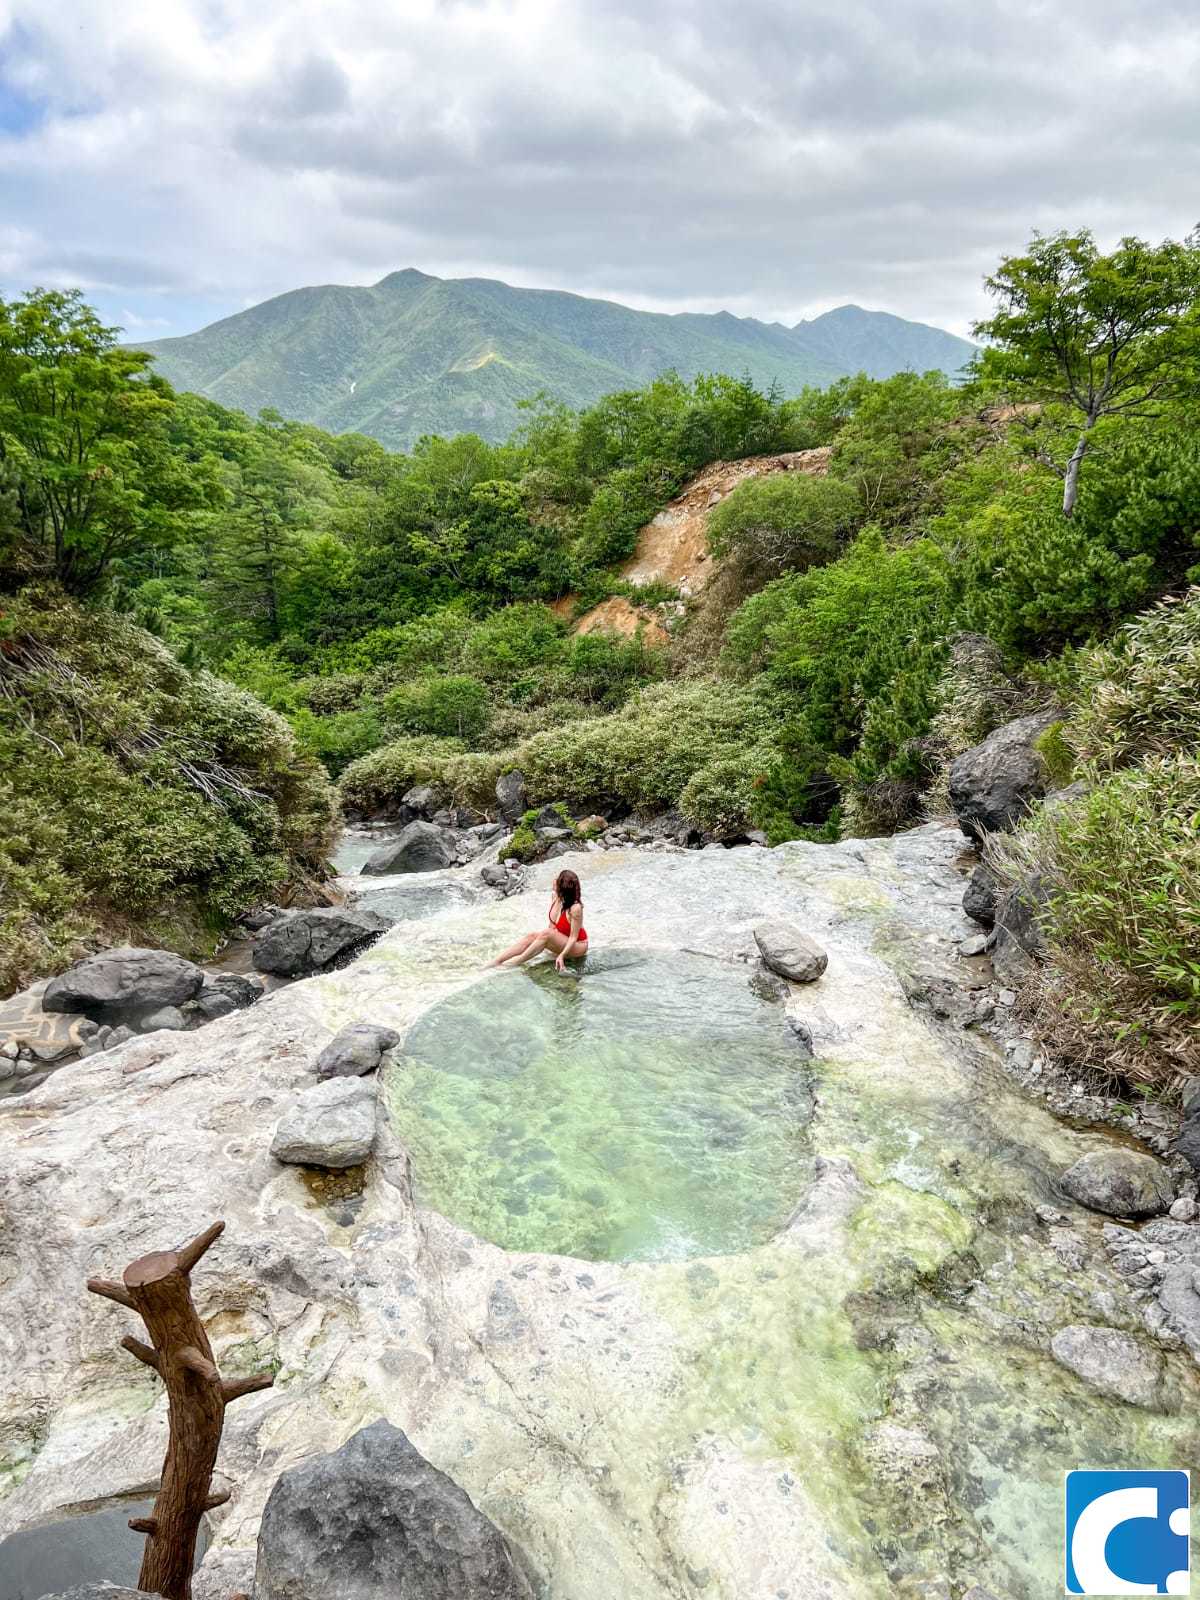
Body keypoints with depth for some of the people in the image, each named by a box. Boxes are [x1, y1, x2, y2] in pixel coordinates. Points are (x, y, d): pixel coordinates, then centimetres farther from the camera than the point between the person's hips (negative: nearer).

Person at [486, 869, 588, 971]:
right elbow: (550, 925, 7)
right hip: (559, 941, 7)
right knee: (531, 936, -15)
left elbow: (573, 937, -22)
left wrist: (561, 955, -33)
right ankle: (496, 962, -20)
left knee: (546, 934, -31)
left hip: (578, 946, -7)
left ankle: (516, 963, -24)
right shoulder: (555, 896, -6)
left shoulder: (575, 908, -28)